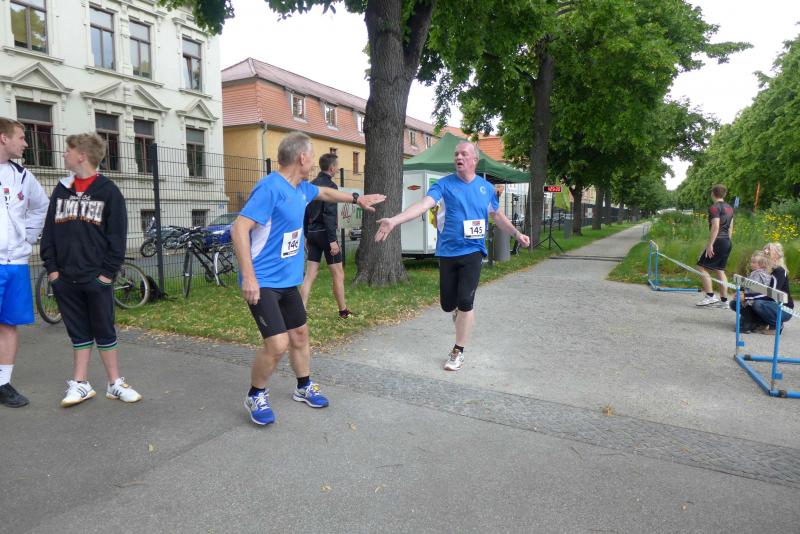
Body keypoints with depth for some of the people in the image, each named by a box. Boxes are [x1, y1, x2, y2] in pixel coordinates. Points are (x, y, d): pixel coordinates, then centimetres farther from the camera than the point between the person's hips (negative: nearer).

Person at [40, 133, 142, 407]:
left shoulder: (108, 191, -3)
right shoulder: (61, 189, 11)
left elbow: (117, 235, -6)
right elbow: (49, 230, 11)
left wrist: (108, 272, -10)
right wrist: (51, 267, 2)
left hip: (97, 278, -4)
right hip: (65, 279, 4)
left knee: (105, 332, 4)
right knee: (79, 333, 11)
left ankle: (115, 384, 13)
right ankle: (81, 384, 19)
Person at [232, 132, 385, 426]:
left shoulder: (301, 188, 8)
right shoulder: (270, 188, -20)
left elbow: (324, 192, 31)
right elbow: (239, 229, -24)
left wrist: (357, 198, 38)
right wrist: (248, 277, -28)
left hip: (287, 280, 9)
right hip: (262, 282, -9)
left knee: (300, 334, 16)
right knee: (277, 344, -15)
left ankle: (304, 387, 37)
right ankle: (255, 396, 12)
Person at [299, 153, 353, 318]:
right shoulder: (330, 185, -12)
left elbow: (305, 213, 15)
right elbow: (329, 215, -20)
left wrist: (306, 236, 20)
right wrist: (333, 240, -21)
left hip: (312, 233, 8)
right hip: (324, 233, -7)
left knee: (310, 275, 6)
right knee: (338, 274, 5)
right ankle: (343, 311, 16)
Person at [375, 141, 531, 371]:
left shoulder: (486, 188, 5)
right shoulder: (444, 184, -4)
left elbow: (497, 215, 22)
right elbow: (423, 204, -20)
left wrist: (517, 234, 21)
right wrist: (394, 220, -36)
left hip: (473, 251, 0)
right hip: (447, 252, 0)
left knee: (465, 303, -6)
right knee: (447, 304, 6)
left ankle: (458, 352, 11)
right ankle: (461, 312, 45)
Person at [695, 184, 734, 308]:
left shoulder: (714, 207, -11)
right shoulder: (729, 208, 16)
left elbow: (715, 227, -20)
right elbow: (730, 228, 19)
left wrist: (710, 244, -21)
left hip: (718, 242, -9)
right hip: (727, 242, 9)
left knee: (702, 267, -3)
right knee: (720, 270, 11)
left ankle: (710, 297, -8)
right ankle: (724, 300, 11)